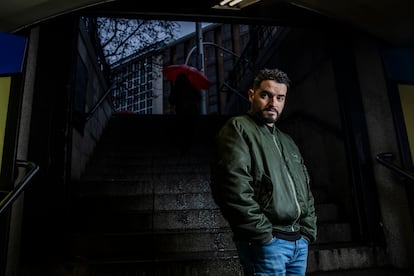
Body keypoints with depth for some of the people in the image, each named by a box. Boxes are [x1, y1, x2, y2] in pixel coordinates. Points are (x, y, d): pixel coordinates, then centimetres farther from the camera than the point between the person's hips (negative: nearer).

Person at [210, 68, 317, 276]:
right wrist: (264, 235, -17)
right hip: (265, 242, -7)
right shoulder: (238, 129, -6)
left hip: (299, 242, 8)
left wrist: (308, 231, 10)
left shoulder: (287, 142, 19)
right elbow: (234, 189, -19)